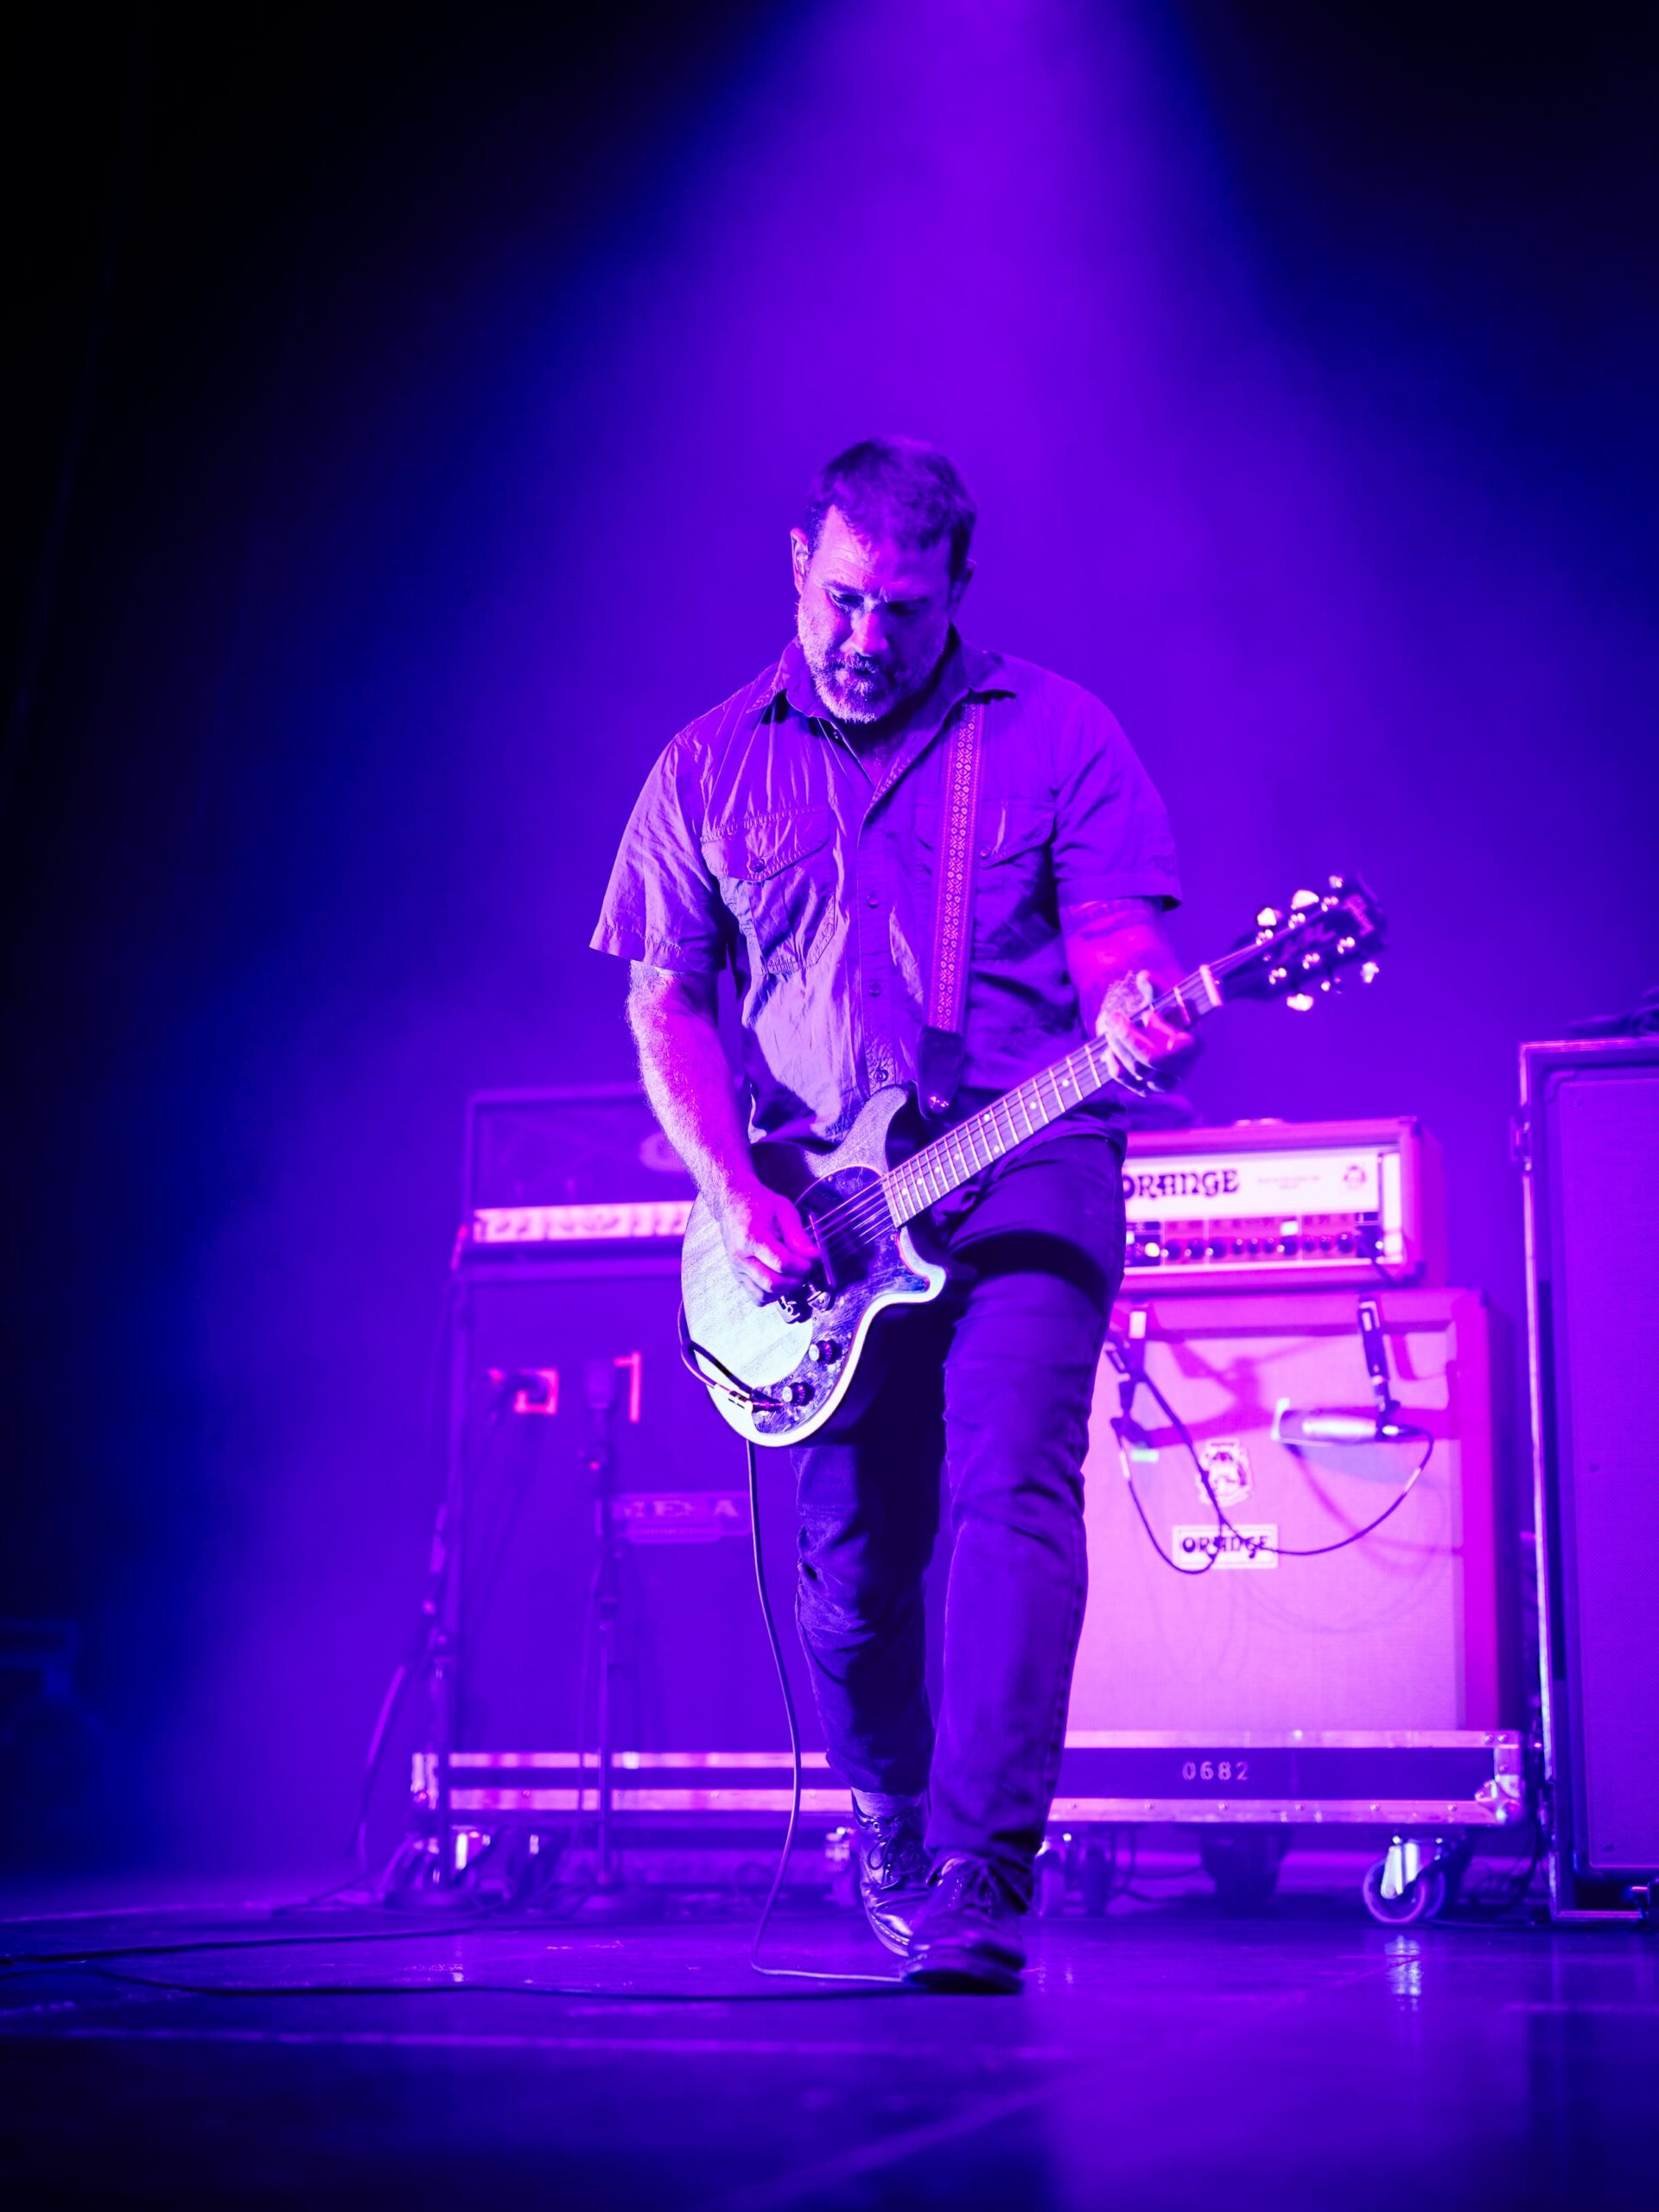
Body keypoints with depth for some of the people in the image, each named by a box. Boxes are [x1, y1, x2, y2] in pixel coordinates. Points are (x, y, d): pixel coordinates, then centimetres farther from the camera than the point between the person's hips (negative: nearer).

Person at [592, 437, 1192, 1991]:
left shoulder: (1055, 737, 4)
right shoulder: (711, 768, 9)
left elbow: (1118, 941, -2)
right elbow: (664, 1001, 7)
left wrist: (1135, 1013, -28)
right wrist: (735, 1195, -7)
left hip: (1026, 1169, -2)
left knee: (1012, 1496, -18)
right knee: (850, 1559, 4)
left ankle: (975, 1886, -19)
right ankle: (891, 1832, 29)